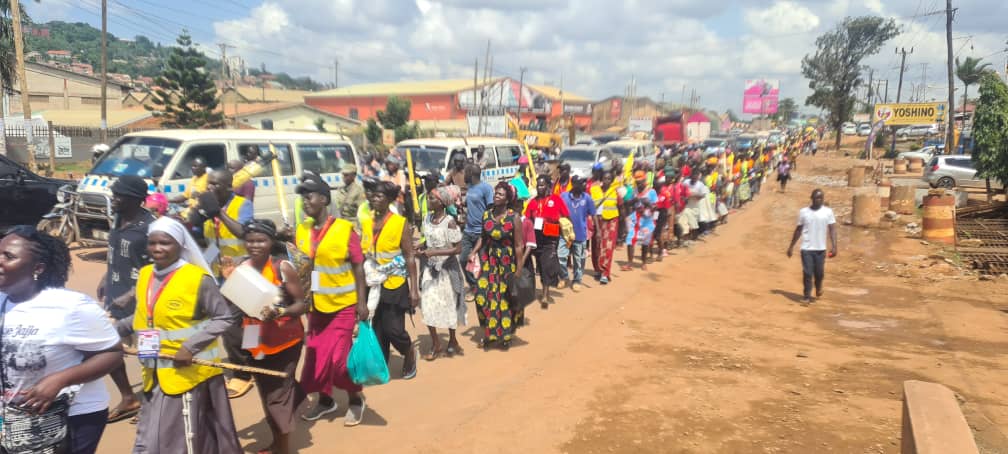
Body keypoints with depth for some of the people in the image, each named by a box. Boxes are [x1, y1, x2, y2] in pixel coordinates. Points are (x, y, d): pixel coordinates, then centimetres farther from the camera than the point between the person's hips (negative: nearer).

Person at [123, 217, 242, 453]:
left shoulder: (198, 278, -15)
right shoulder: (145, 275, 5)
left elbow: (226, 318, -14)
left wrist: (191, 346, -21)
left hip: (189, 372, -6)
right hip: (155, 374, 6)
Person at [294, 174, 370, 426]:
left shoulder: (345, 229, -12)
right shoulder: (301, 232, 2)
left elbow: (358, 267, -10)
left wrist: (362, 302, -14)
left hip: (343, 304, -5)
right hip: (316, 304, 5)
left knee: (338, 357, -5)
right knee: (315, 355, 11)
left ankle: (356, 398, 19)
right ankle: (325, 400, 33)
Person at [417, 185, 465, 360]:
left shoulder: (449, 222, -18)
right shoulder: (427, 219, 1)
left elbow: (457, 248, -18)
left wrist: (435, 252, -25)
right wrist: (421, 250, -7)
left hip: (446, 269, -5)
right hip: (430, 268, 5)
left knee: (447, 306, 9)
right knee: (427, 306, 1)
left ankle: (452, 341, 30)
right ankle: (436, 345, 15)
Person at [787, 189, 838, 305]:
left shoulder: (828, 212, 0)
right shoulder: (803, 212, 3)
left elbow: (832, 229, -3)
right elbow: (798, 230, 10)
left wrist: (834, 246, -14)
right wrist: (791, 246, 10)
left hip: (820, 248, 0)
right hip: (806, 248, 0)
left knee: (819, 272, 9)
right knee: (807, 273, -3)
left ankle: (818, 288, 39)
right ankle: (806, 296, 7)